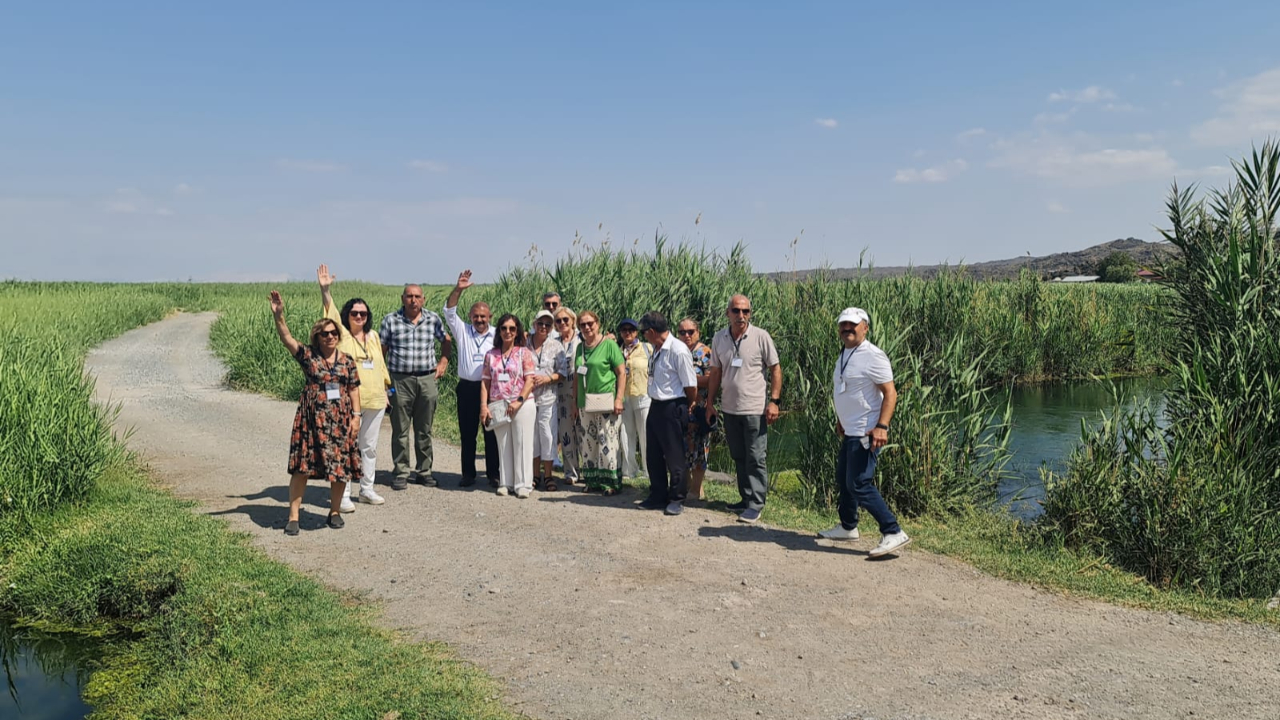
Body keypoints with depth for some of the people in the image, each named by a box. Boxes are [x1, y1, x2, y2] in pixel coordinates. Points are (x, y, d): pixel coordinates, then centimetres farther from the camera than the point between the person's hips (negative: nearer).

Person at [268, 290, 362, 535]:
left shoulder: (346, 360, 6)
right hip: (311, 419, -2)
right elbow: (286, 338, -13)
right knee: (302, 466, -1)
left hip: (340, 420, 2)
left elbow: (354, 389, 8)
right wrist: (278, 315, -28)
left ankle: (335, 511, 23)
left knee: (341, 466, 5)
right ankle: (293, 516, 7)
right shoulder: (307, 355, 0)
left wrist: (356, 415, 0)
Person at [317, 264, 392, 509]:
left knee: (369, 446, 13)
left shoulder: (373, 336, 12)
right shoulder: (341, 334, -2)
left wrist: (386, 389, 18)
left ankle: (366, 489, 25)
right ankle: (344, 495, 2)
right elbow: (330, 314, -19)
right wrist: (325, 290, -33)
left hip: (375, 399, 5)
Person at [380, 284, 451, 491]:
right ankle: (401, 472, 12)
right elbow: (381, 350, 3)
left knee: (424, 429, 9)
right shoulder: (390, 321, 2)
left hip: (428, 379, 2)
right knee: (400, 429, 3)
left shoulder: (433, 319, 7)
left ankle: (424, 470, 19)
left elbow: (445, 340, 22)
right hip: (400, 380, -1)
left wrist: (443, 362, 9)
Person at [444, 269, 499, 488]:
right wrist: (458, 289, -16)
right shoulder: (463, 331, 8)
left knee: (492, 433, 3)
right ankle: (468, 474, 16)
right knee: (467, 433, 7)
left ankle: (493, 474, 11)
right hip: (467, 388, 1)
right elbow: (449, 311, -3)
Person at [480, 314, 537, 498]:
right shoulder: (491, 355, 10)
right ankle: (505, 483, 13)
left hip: (522, 405, -3)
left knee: (522, 444, -1)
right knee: (503, 446, 7)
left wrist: (519, 401, -16)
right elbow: (485, 381, 8)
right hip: (498, 406, 3)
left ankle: (523, 484, 3)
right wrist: (483, 405, -1)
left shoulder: (524, 352, 2)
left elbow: (529, 380, -5)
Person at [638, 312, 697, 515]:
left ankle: (676, 499, 16)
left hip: (672, 409, -9)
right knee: (654, 455, 15)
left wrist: (689, 406, 0)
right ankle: (658, 496, 29)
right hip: (655, 406, 9)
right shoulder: (656, 350, 8)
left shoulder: (678, 351, -18)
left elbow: (690, 385, -14)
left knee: (674, 456, 3)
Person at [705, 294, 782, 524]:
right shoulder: (719, 339, 4)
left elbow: (775, 369, -3)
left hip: (755, 409, -5)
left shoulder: (761, 337, -7)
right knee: (739, 457, 14)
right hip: (730, 408, 5)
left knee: (756, 459, -1)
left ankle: (755, 505, 6)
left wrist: (773, 401, -10)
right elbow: (715, 373, 11)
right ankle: (746, 498, 25)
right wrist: (710, 403, 9)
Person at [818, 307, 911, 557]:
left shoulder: (873, 356, -15)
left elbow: (890, 393, -19)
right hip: (850, 432, 10)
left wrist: (881, 426, -28)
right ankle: (848, 527, 35)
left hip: (866, 433, -10)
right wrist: (841, 419, 26)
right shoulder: (844, 354, 13)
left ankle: (893, 533, -7)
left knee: (859, 484, -12)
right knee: (843, 479, 18)